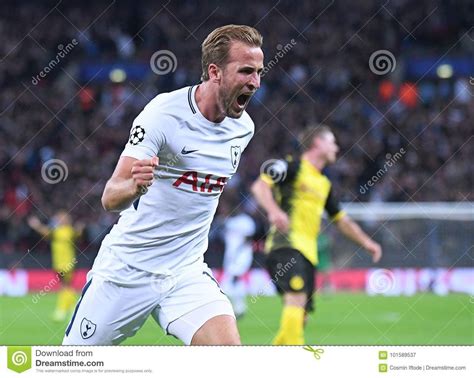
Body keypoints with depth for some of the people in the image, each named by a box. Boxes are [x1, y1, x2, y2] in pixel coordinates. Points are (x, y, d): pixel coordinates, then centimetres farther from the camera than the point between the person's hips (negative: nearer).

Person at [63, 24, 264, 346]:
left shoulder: (243, 127, 1)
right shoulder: (165, 112, -18)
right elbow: (110, 198, -26)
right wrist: (133, 187, -47)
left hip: (187, 272, 4)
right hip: (127, 268, -4)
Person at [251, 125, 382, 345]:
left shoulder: (324, 184, 24)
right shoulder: (293, 167, 0)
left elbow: (340, 219, 33)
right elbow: (260, 186, -12)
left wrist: (366, 242, 24)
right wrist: (274, 210, -30)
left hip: (307, 252, 9)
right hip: (287, 244, -9)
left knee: (301, 315, 3)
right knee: (297, 297, -27)